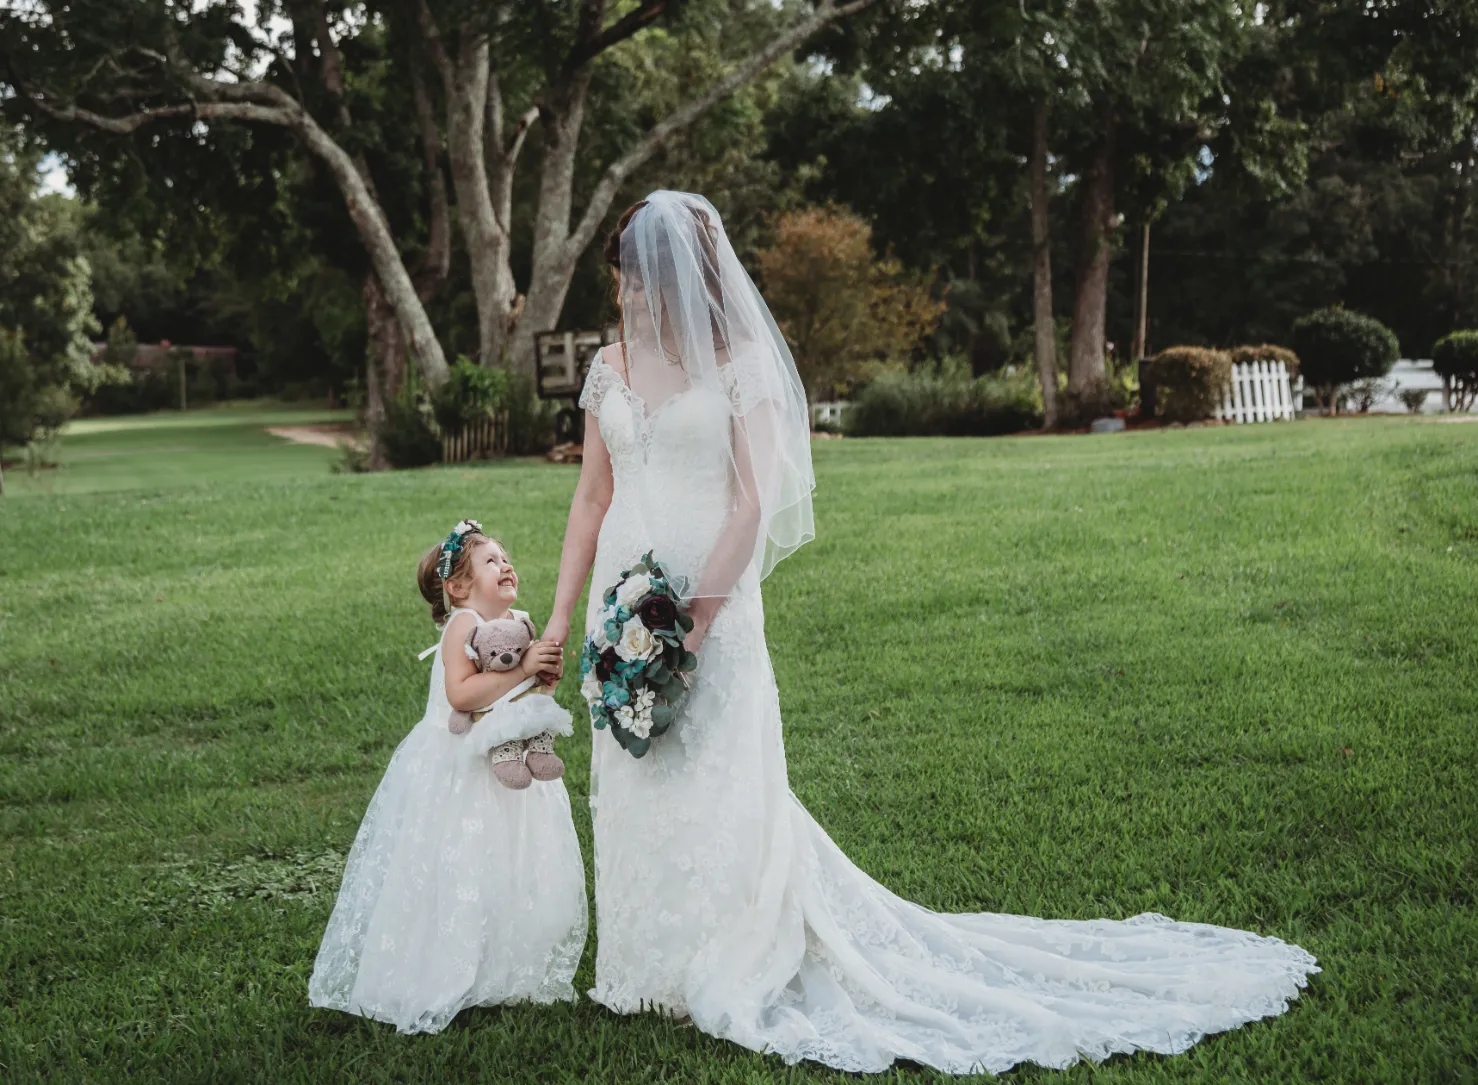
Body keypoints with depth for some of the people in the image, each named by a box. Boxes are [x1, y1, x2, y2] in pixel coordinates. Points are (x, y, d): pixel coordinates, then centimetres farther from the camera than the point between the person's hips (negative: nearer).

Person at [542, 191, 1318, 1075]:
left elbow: (750, 506, -12)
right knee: (636, 791, 11)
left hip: (712, 608, -6)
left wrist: (692, 623, -17)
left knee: (716, 791, 0)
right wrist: (562, 617, 7)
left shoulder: (739, 364, -7)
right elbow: (593, 499, 12)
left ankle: (731, 969, 15)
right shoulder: (611, 368, 10)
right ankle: (662, 966, 26)